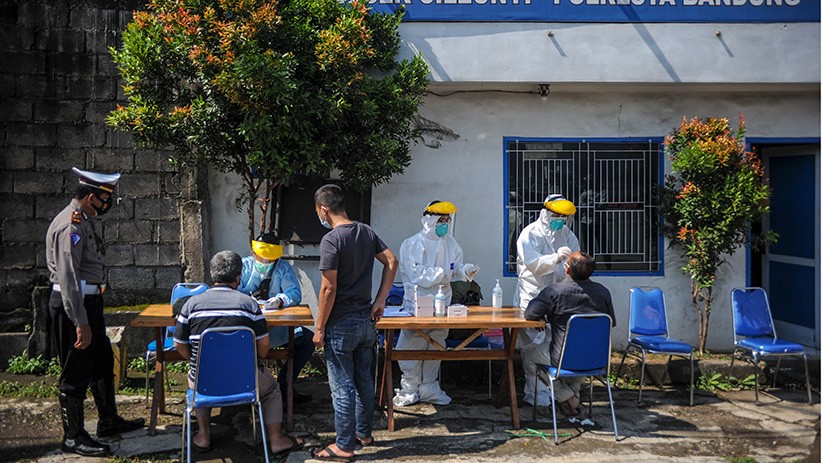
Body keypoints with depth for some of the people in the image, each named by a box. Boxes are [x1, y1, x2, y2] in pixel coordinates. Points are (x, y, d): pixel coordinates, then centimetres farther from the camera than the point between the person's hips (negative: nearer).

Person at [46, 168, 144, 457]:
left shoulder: (82, 221, 12)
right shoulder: (70, 226, -20)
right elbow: (67, 277, -25)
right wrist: (80, 323, -25)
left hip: (88, 302, 11)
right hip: (73, 305, -11)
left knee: (102, 362, 19)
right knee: (76, 373, 0)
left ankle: (108, 421, 33)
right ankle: (73, 437, 13)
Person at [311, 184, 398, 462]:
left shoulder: (331, 239, -17)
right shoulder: (366, 232, 5)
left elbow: (329, 288, -19)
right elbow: (391, 262, 7)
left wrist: (319, 328, -11)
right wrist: (380, 301, 7)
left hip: (341, 324, -8)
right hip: (367, 321, 8)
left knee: (342, 386, 1)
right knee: (364, 379, 18)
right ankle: (364, 433, 31)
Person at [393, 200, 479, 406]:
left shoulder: (450, 243, 8)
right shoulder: (413, 244, -10)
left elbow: (455, 269, 10)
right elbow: (416, 274, -16)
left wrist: (465, 270, -11)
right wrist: (441, 273, -21)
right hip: (417, 303, -5)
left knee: (436, 349, 12)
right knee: (412, 347, -1)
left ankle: (429, 388, 25)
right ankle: (409, 390, 13)